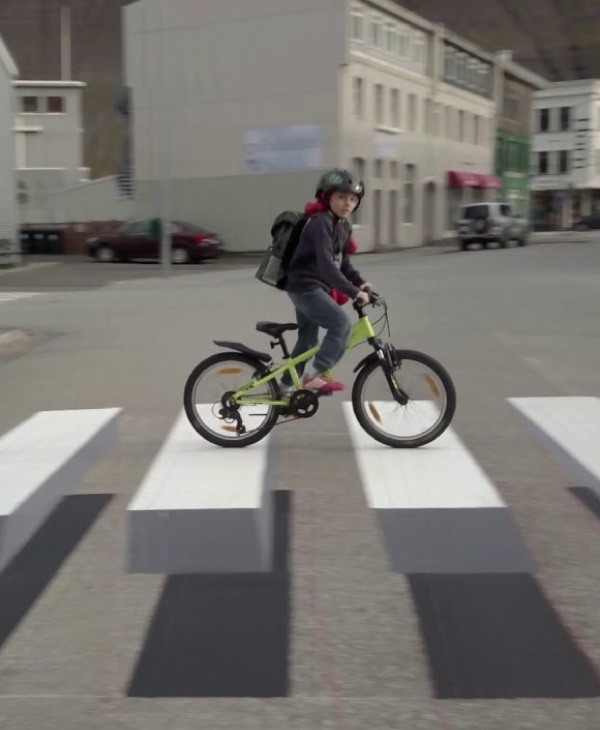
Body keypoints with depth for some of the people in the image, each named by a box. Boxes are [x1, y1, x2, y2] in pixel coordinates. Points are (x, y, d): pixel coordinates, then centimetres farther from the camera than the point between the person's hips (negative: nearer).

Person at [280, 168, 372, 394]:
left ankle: (285, 388, 28)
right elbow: (326, 265, -31)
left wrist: (360, 282, 0)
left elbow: (342, 263, 17)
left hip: (316, 287, 10)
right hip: (305, 286, -10)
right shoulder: (321, 223, -21)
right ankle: (315, 374, -14)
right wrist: (353, 292, -35)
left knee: (307, 340, 16)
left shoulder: (344, 227, 9)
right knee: (341, 324, -20)